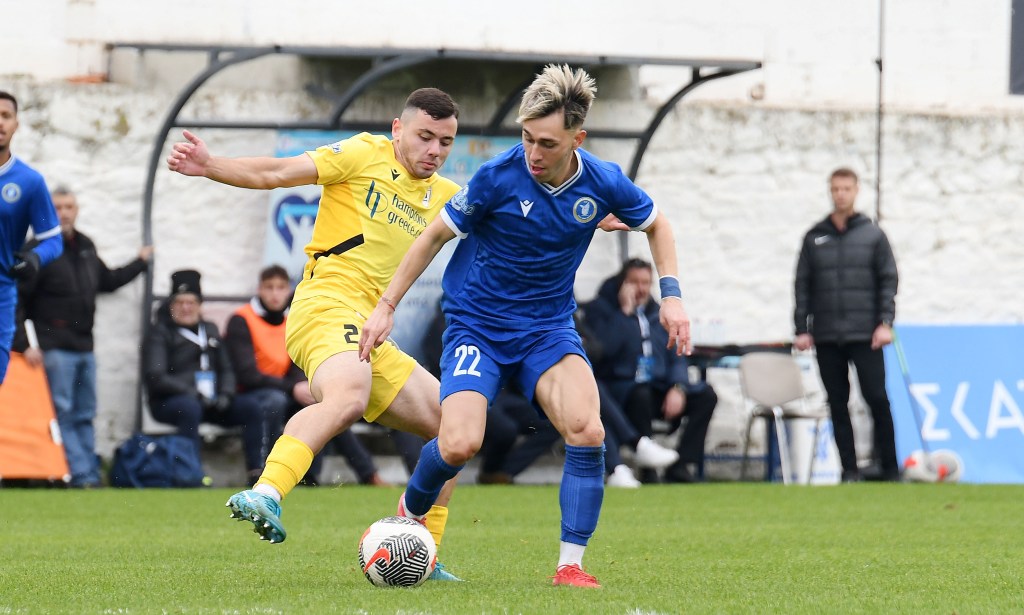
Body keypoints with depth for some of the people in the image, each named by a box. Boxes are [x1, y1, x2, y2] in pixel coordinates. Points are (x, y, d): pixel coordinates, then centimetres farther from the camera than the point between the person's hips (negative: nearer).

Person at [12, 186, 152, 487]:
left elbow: (108, 281, 31)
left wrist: (140, 262, 36)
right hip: (53, 348, -7)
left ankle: (91, 474, 12)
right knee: (63, 414, -8)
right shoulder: (38, 250, -10)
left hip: (84, 347, 7)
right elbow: (15, 299, -12)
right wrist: (24, 344, -18)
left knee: (85, 416, 9)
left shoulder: (86, 247, 12)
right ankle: (80, 474, -10)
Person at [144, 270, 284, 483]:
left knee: (254, 407, -15)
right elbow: (155, 378, -10)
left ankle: (257, 471, -20)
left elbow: (226, 369, 18)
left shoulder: (210, 330, 21)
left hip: (210, 401, 6)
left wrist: (226, 394, -5)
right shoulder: (160, 333, 2)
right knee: (189, 408, -39)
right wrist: (193, 393, -20)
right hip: (168, 401, -6)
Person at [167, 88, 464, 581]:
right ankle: (266, 494, -57)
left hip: (369, 333, 9)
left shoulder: (443, 196, 23)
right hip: (329, 303, -9)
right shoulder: (366, 155, 3)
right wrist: (210, 167, -17)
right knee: (348, 398, -38)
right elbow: (278, 174, -3)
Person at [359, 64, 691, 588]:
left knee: (587, 432, -23)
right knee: (459, 445, -21)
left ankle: (570, 564, -12)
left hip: (548, 329, 2)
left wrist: (671, 295, 1)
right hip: (477, 324, -2)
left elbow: (655, 224, 13)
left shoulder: (604, 184, -10)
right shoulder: (499, 177, -19)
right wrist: (386, 306, -4)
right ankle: (410, 511, 13)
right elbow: (435, 235, -5)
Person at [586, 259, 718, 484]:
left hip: (659, 386, 6)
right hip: (619, 388, -6)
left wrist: (678, 388, -8)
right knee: (641, 394, -40)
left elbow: (677, 356, 12)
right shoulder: (601, 309, 1)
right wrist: (625, 311, -15)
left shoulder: (659, 313, 17)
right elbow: (604, 348, -17)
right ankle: (649, 471, -32)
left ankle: (680, 467, -20)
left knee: (705, 395, -17)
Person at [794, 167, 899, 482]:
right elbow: (802, 286, 11)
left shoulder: (873, 235, 5)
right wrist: (801, 329, 4)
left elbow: (888, 280, 3)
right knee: (837, 403, 3)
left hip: (865, 336, -2)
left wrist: (885, 323, -8)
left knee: (877, 398, -8)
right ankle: (849, 469, 7)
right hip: (826, 338, 2)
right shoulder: (814, 238, 10)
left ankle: (889, 467, 0)